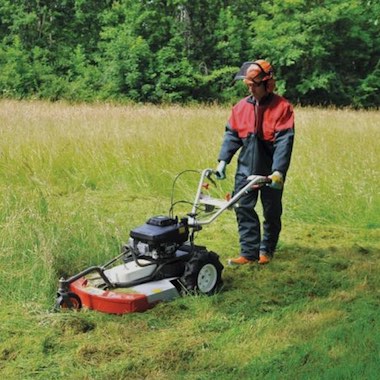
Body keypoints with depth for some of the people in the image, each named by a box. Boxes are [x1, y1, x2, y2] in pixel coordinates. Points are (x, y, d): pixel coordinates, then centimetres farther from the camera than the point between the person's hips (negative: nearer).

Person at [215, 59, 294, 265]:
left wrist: (278, 171, -27)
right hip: (245, 169, 3)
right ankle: (249, 252, 5)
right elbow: (231, 135, 6)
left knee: (272, 213, 11)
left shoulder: (282, 107, -12)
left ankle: (267, 250, 27)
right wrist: (223, 160, -6)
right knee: (243, 209, -1)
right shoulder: (241, 107, 1)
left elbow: (284, 141, -19)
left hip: (271, 172, -3)